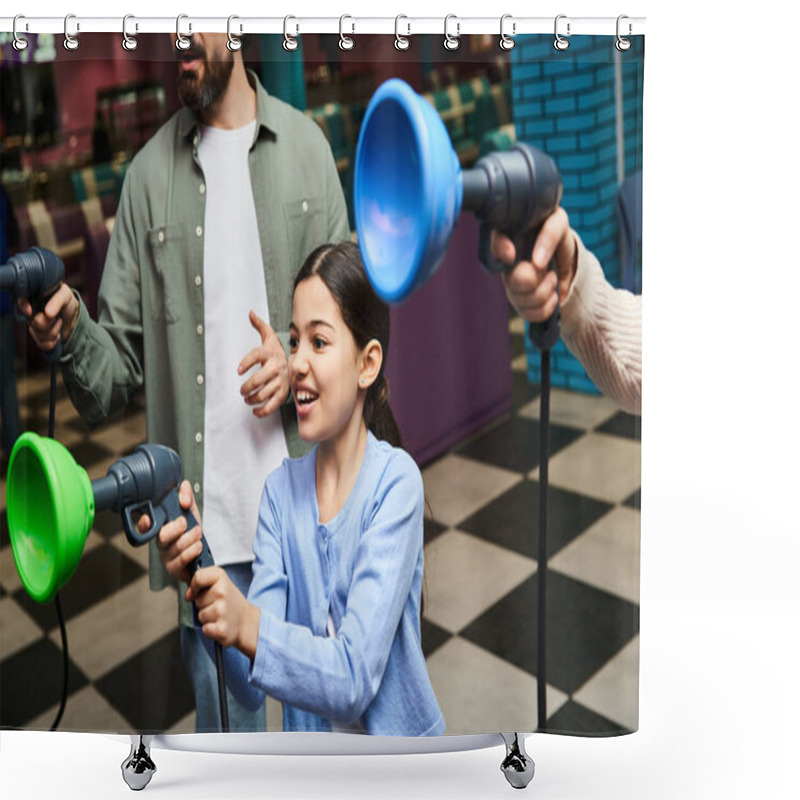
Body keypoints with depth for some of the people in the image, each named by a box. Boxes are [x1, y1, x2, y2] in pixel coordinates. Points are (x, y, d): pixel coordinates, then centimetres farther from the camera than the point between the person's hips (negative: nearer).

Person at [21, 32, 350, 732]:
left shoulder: (305, 145, 4)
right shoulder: (150, 173, 3)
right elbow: (122, 363, 2)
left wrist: (300, 361, -13)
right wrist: (73, 336, -19)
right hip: (211, 523, 0)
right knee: (225, 719, 14)